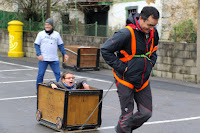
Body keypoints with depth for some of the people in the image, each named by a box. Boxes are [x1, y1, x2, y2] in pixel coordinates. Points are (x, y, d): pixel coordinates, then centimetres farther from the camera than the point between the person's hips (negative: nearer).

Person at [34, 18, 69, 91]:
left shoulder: (57, 34, 10)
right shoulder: (41, 34, 5)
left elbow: (60, 45, 15)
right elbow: (36, 45, 3)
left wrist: (64, 54, 4)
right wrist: (39, 54, -10)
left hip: (54, 59, 1)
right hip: (43, 59, -1)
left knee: (58, 74, -1)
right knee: (40, 74, 1)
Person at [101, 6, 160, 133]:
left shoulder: (153, 33, -1)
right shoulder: (127, 33, -23)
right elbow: (105, 50, -19)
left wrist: (151, 63, 5)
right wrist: (121, 67, -19)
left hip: (143, 80, 6)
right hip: (126, 80, -6)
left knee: (146, 113, 8)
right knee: (127, 116, -1)